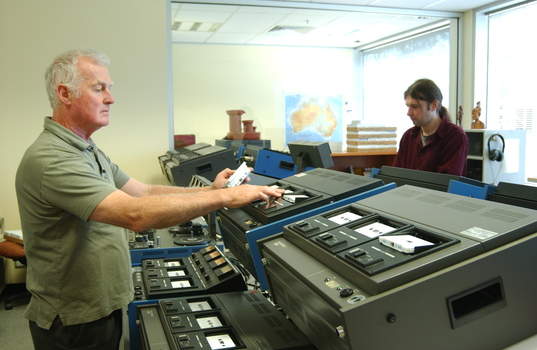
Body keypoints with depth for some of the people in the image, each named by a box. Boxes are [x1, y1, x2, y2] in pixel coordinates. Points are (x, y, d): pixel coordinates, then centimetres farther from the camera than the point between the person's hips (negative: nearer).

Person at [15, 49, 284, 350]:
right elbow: (136, 215, -35)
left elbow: (145, 192, 5)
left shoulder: (89, 152, 8)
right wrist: (223, 198, -32)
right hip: (74, 325, -8)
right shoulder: (49, 159, -26)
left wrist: (209, 190, -8)